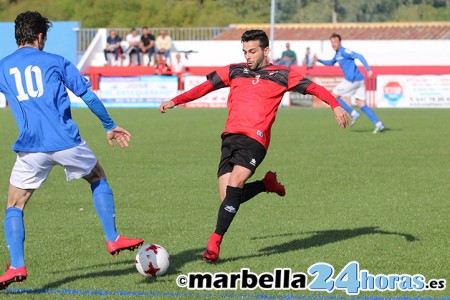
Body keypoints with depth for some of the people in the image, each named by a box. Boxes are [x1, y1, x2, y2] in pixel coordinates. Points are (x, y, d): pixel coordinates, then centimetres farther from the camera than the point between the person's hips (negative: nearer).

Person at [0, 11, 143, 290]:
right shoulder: (56, 62, 7)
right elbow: (89, 97, 7)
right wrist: (110, 126, 19)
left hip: (31, 149, 0)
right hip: (67, 142, 0)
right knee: (98, 178, 26)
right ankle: (113, 238, 21)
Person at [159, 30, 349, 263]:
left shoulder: (281, 75, 10)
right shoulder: (234, 71, 19)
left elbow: (314, 88, 12)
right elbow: (205, 87, 20)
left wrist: (335, 106, -2)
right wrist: (174, 101, 12)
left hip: (254, 139, -4)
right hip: (230, 138, 4)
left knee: (234, 183, -24)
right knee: (228, 197, -6)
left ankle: (214, 243, -21)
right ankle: (267, 184, 25)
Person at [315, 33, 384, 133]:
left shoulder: (344, 51, -9)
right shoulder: (337, 54, 20)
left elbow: (359, 56, -19)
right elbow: (331, 63, 39)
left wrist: (368, 70, -27)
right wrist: (319, 60, 25)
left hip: (352, 80, -9)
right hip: (359, 80, 9)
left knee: (334, 96, 4)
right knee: (361, 104, 3)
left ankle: (353, 114, 0)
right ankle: (379, 124, -6)